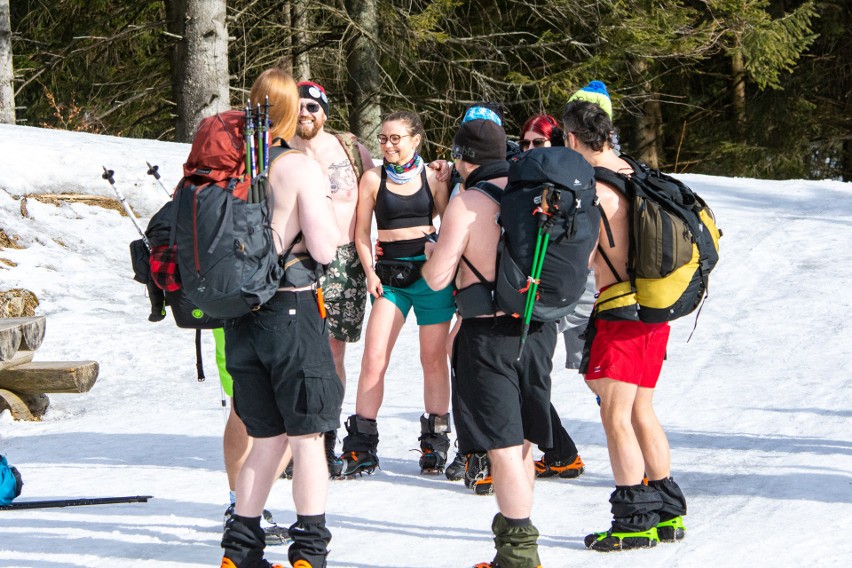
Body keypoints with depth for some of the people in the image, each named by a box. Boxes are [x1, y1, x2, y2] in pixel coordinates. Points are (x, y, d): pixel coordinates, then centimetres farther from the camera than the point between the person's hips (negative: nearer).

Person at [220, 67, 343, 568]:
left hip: (241, 315, 5)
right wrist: (326, 203, 4)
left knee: (267, 438, 15)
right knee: (307, 437, 5)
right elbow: (325, 248, -13)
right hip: (293, 313, -5)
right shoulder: (301, 168, -11)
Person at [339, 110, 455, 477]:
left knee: (433, 358, 4)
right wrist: (370, 273, -5)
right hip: (389, 274, 0)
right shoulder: (374, 179, 5)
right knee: (373, 358, -10)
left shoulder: (432, 178, 5)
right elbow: (361, 232, 7)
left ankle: (435, 444, 15)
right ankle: (361, 446, -6)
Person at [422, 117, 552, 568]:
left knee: (504, 446, -4)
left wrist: (432, 254, 10)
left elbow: (436, 278, -13)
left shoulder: (466, 204, -12)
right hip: (539, 327, 7)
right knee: (522, 439, 18)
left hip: (490, 333, -7)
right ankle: (513, 530, 30)